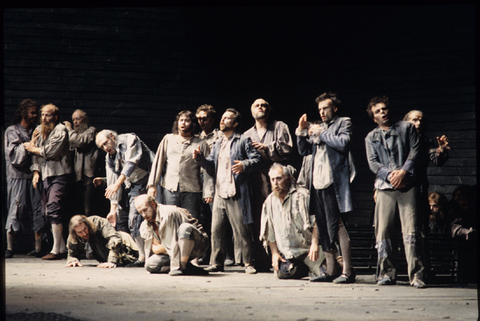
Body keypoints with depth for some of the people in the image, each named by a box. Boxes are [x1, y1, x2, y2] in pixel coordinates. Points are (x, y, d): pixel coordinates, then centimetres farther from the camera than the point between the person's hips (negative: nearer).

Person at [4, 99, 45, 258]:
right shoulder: (12, 131, 5)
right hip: (18, 177, -4)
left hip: (34, 176, 4)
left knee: (39, 212, -2)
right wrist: (30, 145, -13)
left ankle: (38, 248, 0)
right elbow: (14, 154, -6)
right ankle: (9, 249, -2)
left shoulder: (36, 131, 19)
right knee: (15, 210, -7)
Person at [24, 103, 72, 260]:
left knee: (53, 210, -16)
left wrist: (32, 148, -1)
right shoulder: (39, 130, 16)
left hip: (60, 175, -8)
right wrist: (36, 171, 5)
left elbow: (51, 151, -15)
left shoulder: (60, 130, -6)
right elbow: (37, 155, 20)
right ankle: (62, 248, 11)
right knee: (48, 212, 5)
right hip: (46, 176, 8)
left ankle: (56, 250, -15)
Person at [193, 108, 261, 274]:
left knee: (241, 229, -5)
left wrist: (244, 165, -23)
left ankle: (248, 263, 1)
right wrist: (200, 158, 4)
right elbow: (211, 166, 21)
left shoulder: (243, 140, 2)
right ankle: (217, 262, 11)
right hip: (219, 193, 6)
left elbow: (256, 159, -6)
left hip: (236, 193, -6)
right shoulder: (218, 144, 22)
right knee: (216, 229, 4)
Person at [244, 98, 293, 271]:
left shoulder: (279, 127, 11)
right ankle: (261, 262, 4)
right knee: (257, 221, 0)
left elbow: (286, 148, -2)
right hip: (255, 180, 4)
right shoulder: (247, 135, 25)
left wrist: (266, 148, -5)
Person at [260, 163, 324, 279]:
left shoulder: (302, 195, -9)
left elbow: (316, 223, -14)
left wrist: (315, 244, -25)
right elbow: (269, 232, 14)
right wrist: (274, 253, 5)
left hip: (307, 248, -5)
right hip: (287, 254, 5)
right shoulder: (270, 201, 8)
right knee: (282, 273, -18)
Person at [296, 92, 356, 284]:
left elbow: (342, 143, -14)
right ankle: (330, 270, 11)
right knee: (323, 230, 7)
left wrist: (322, 134, -6)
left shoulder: (343, 123, 4)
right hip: (318, 183, 7)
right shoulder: (318, 128, 22)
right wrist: (302, 131, 9)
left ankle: (347, 271, -10)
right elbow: (304, 151, 21)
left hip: (334, 183, -7)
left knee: (338, 227, -11)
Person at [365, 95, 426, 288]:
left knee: (411, 230, -10)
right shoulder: (371, 138, 18)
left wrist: (404, 171, -11)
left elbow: (415, 151, 4)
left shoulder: (407, 128, 14)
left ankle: (416, 275, -12)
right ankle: (387, 273, 4)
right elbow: (373, 163, 7)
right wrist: (389, 175, -10)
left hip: (408, 185, -2)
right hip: (385, 187, 2)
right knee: (383, 231, -3)